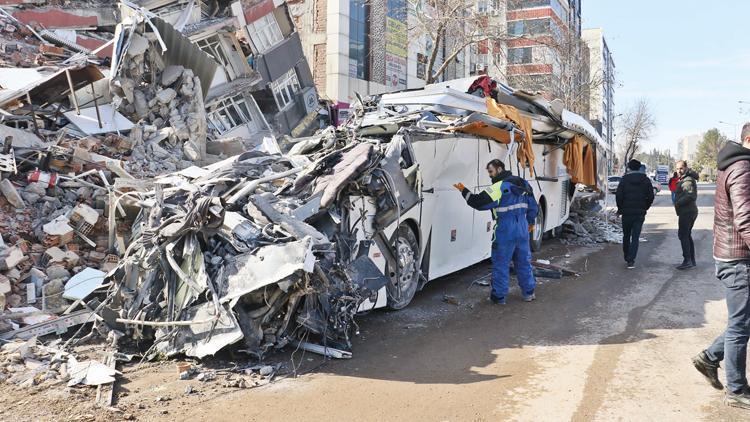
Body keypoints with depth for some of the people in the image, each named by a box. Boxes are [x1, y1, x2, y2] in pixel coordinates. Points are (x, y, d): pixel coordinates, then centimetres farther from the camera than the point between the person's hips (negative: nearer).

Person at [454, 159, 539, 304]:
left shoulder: (499, 187, -13)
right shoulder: (523, 185, 10)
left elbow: (479, 202, -17)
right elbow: (533, 206, 16)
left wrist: (464, 191, -6)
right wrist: (531, 222, 30)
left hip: (505, 231, -7)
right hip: (523, 230, 7)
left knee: (501, 264, 3)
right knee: (524, 261, 18)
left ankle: (499, 296, 9)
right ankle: (529, 293, 26)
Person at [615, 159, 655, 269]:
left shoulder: (624, 179, -5)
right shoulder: (646, 180, 3)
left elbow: (619, 195, -9)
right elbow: (650, 197, 2)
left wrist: (620, 209, 4)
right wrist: (645, 208, 14)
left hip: (627, 212, -1)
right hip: (640, 213, 1)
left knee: (626, 236, 14)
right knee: (635, 237, 0)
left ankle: (627, 258, 24)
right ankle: (631, 260, -10)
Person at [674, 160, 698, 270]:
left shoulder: (687, 181, -15)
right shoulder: (683, 179, 16)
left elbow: (690, 195, -28)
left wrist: (678, 203, -19)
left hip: (686, 212, -11)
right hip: (691, 211, 11)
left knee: (683, 235, -9)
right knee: (687, 235, 16)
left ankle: (687, 260, -10)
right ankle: (692, 260, 22)